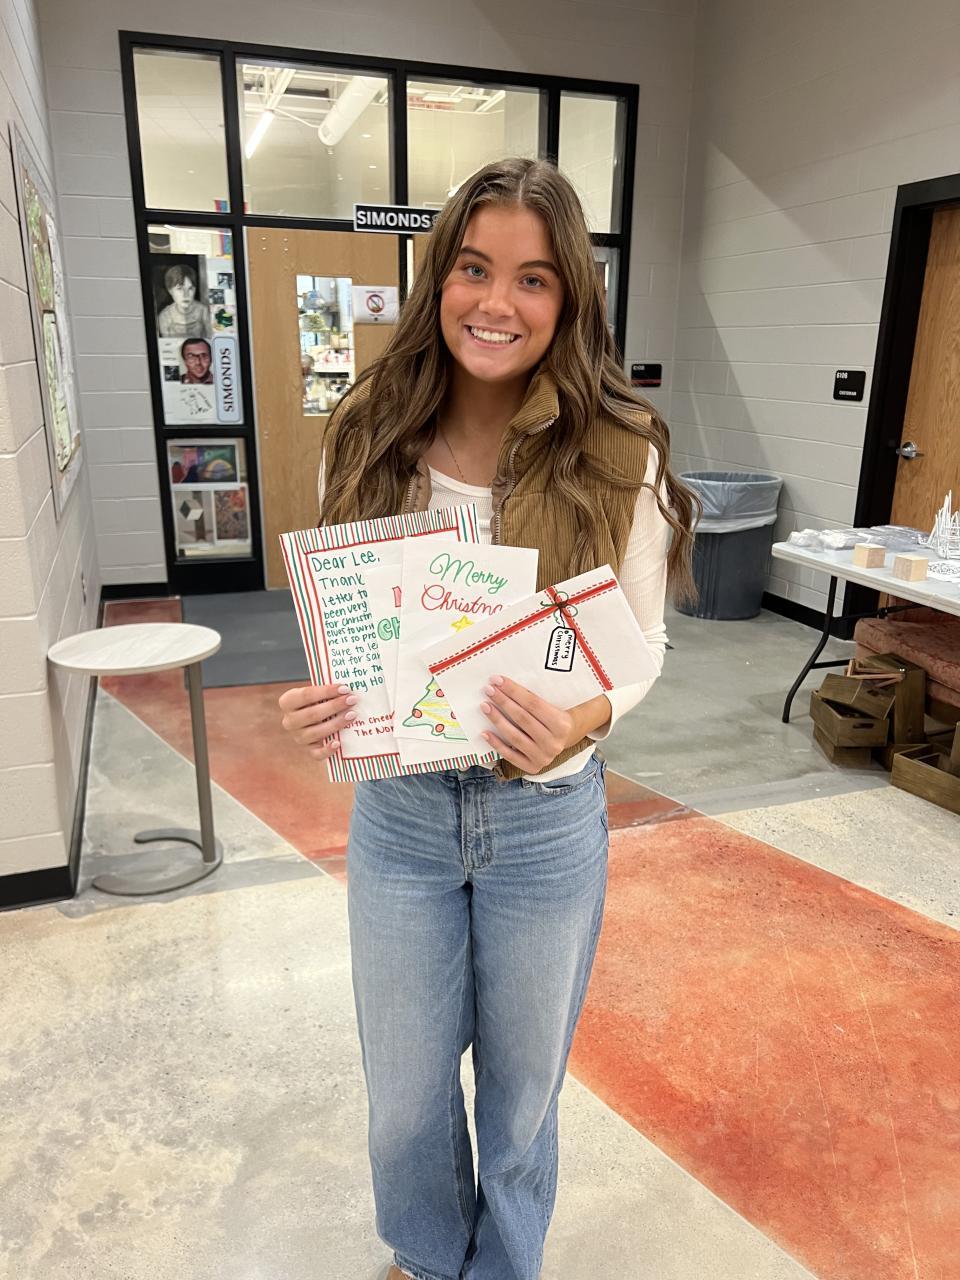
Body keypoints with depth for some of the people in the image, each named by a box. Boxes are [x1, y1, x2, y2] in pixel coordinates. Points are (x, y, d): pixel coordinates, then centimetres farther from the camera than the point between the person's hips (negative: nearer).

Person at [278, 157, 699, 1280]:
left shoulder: (619, 456, -13)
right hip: (399, 809, 2)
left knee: (522, 1083, 23)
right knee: (405, 1092, 22)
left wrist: (582, 718, -27)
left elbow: (642, 642, -6)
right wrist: (319, 704, -19)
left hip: (547, 816, -1)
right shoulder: (368, 440, -6)